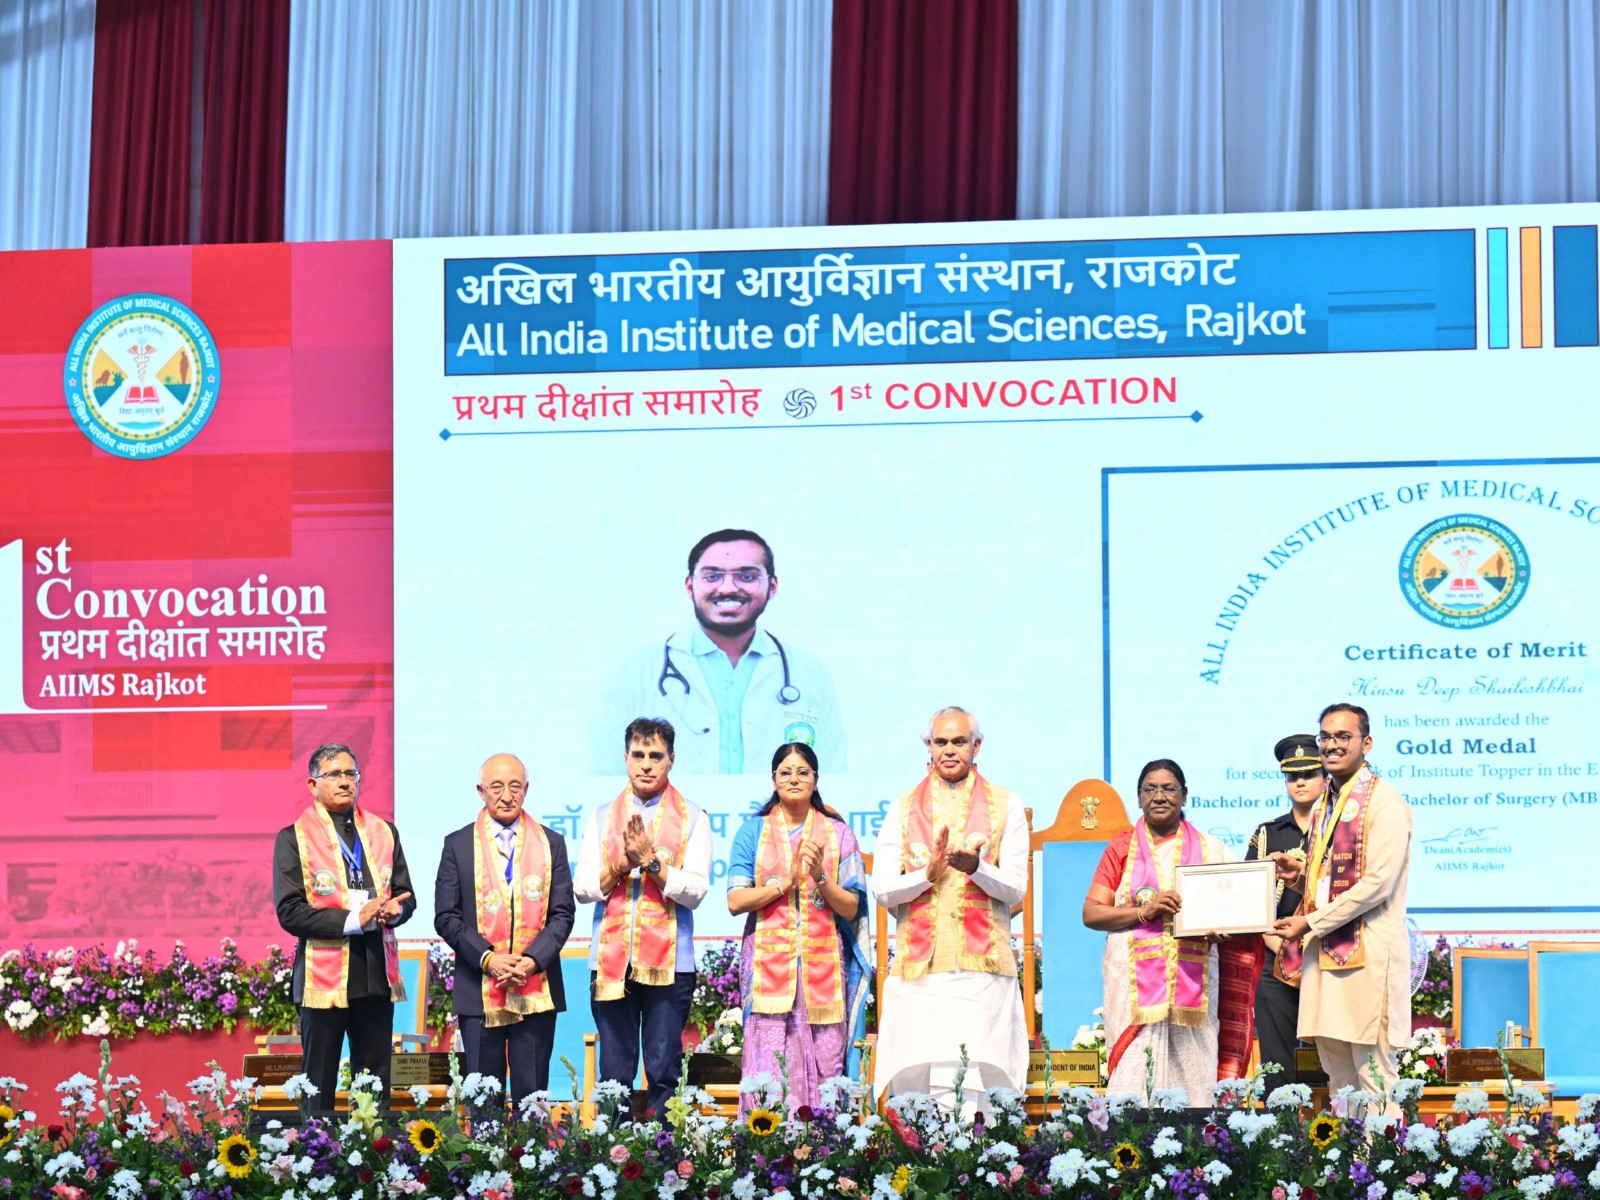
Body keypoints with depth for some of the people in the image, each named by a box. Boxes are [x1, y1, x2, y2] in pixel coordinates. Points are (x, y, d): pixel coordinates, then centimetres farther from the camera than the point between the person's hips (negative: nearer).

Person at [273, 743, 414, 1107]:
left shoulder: (383, 832, 14)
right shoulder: (294, 838, -1)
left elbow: (405, 896, 17)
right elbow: (290, 912, -9)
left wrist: (394, 910, -8)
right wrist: (354, 919, -18)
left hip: (377, 975, 4)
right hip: (324, 976, -4)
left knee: (376, 1087, 7)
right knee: (318, 1086, 1)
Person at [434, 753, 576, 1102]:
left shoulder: (551, 844, 10)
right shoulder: (458, 845, 7)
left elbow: (562, 914, 5)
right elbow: (446, 918, 2)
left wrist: (533, 960, -12)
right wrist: (487, 958, -13)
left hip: (537, 991, 1)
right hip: (479, 992, -1)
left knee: (533, 1094, 1)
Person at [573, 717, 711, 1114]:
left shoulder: (691, 819, 5)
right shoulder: (603, 817, 13)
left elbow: (695, 891, -5)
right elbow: (582, 887, 5)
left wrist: (651, 860, -13)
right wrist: (622, 864, -9)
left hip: (669, 961, -2)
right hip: (611, 960, 2)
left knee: (664, 1072, -2)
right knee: (614, 1072, 3)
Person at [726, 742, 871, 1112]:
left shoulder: (837, 833, 11)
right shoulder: (754, 831, 9)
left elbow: (851, 908, 4)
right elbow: (735, 901, 0)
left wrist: (820, 877, -12)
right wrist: (785, 881, -11)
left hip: (823, 964, 1)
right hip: (769, 963, -1)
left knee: (824, 1072, -4)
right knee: (768, 1073, -9)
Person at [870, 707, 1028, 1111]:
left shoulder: (1005, 805, 11)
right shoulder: (904, 808, 15)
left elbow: (1015, 888, 4)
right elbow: (882, 888, 8)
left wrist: (976, 868, -15)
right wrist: (928, 874, -10)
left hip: (982, 967, -1)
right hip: (919, 967, 2)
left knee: (967, 1085, -13)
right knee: (915, 1085, -7)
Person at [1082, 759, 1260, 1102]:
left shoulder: (1208, 848, 15)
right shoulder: (1123, 847, 11)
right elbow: (1091, 913, 5)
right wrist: (1144, 912, -10)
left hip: (1193, 979, 2)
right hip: (1136, 980, -1)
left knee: (1192, 1074, -3)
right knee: (1135, 1074, -11)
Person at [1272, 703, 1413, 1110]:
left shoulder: (1384, 803, -8)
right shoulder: (1325, 805, 19)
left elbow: (1376, 883, -16)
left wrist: (1311, 923, -13)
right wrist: (1299, 875, 7)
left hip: (1368, 951, -8)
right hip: (1323, 954, 9)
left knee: (1374, 1080, -7)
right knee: (1339, 1080, 10)